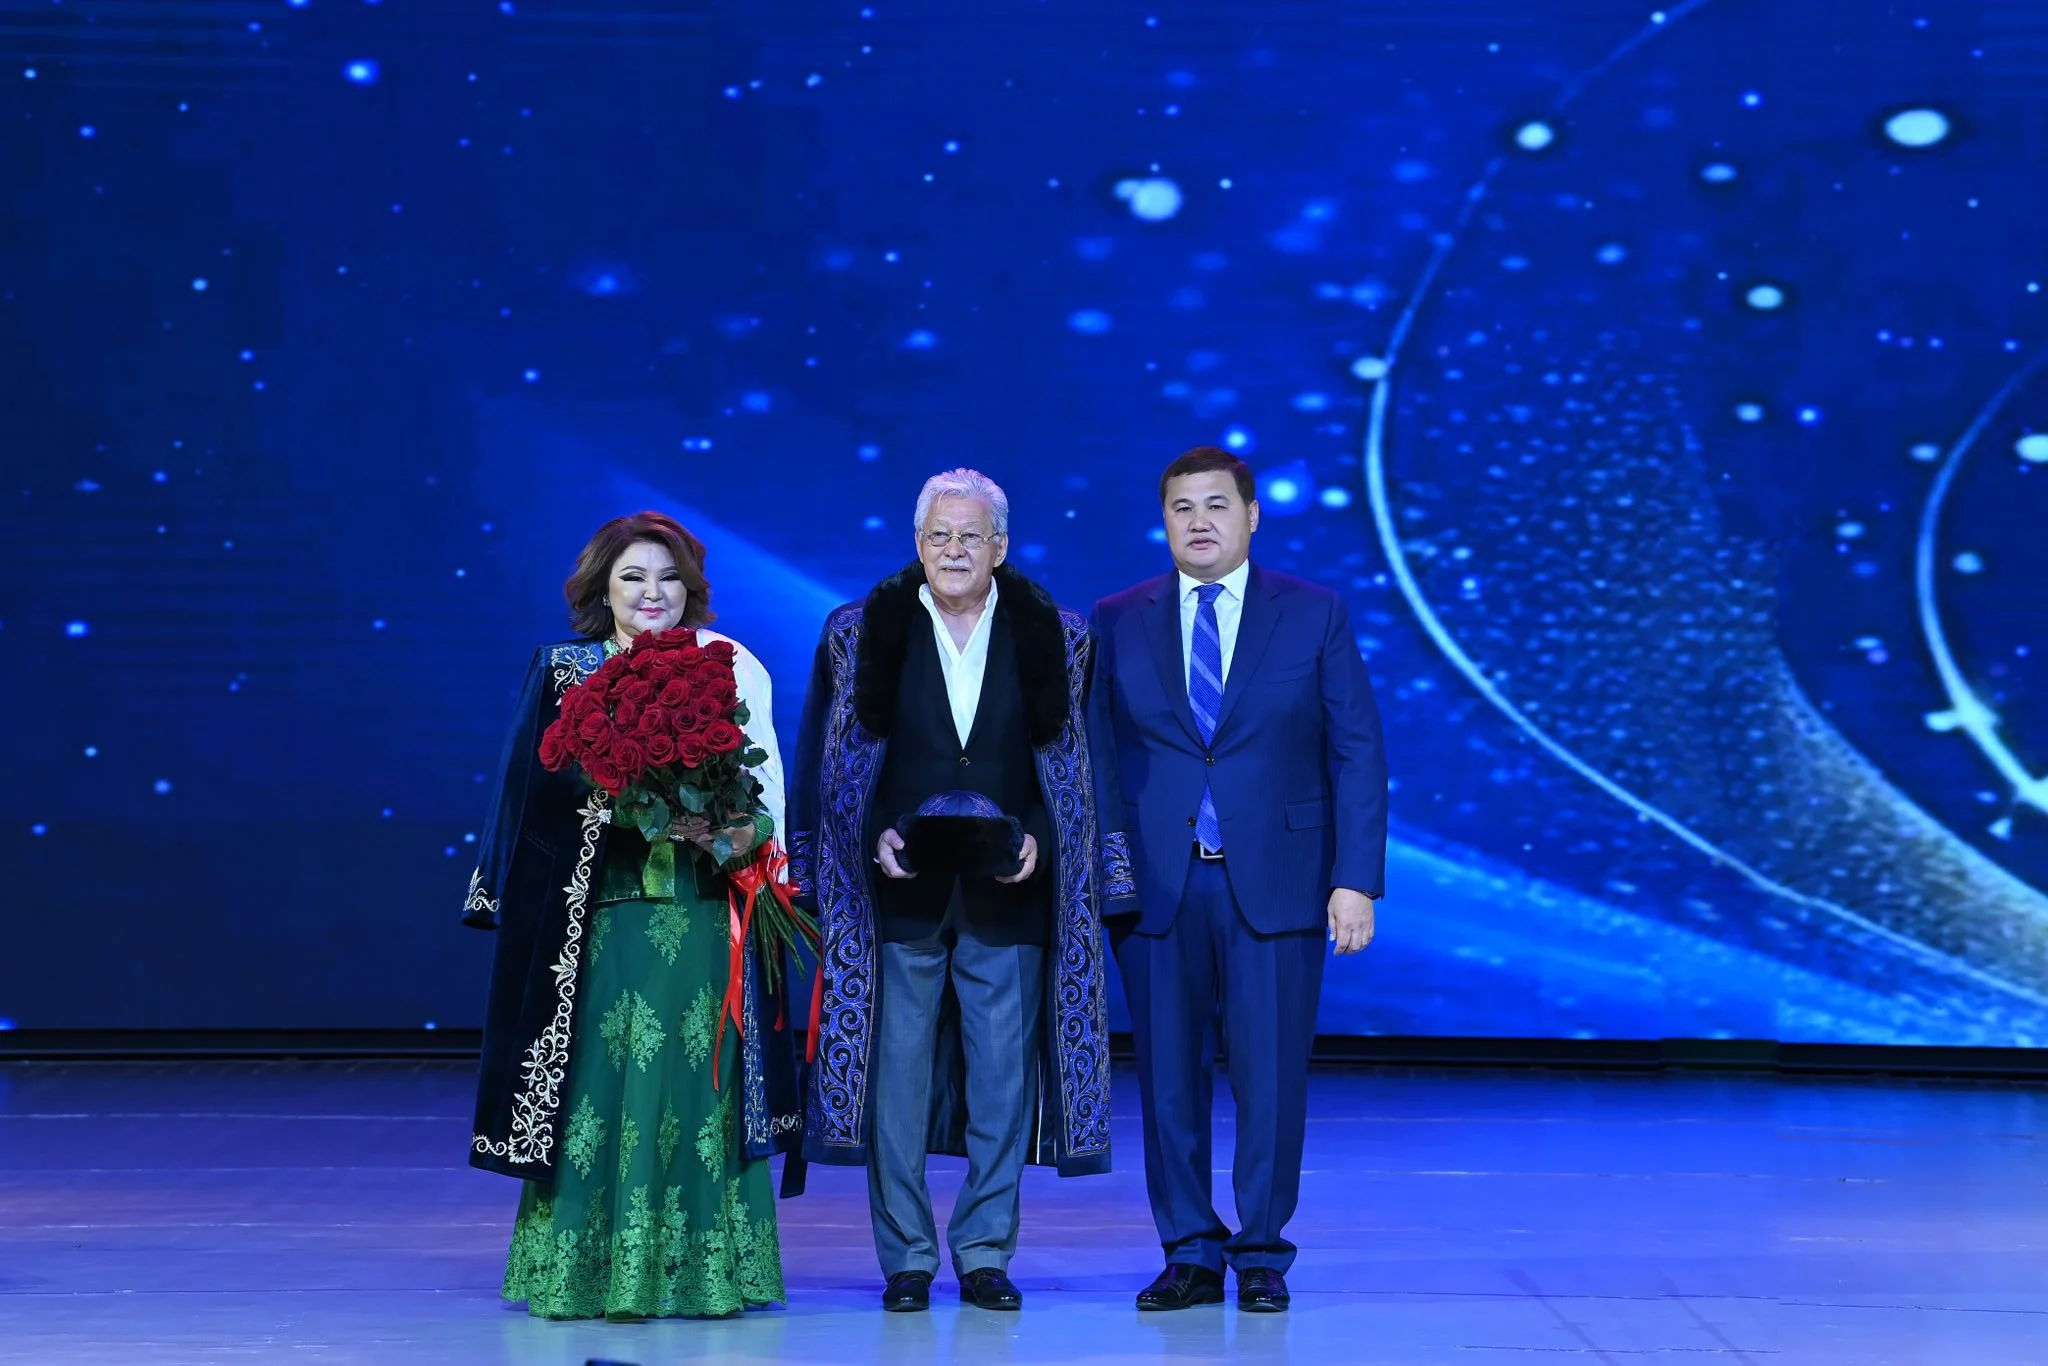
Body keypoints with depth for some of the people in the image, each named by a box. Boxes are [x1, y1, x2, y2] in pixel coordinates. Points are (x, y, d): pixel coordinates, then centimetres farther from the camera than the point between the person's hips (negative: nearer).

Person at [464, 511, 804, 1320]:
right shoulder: (563, 672, 8)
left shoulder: (729, 668, 10)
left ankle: (703, 1268, 8)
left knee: (698, 1073, 0)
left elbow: (765, 780, 5)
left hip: (703, 907, 1)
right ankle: (589, 1270, 6)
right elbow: (548, 781, -3)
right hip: (602, 905, -1)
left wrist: (740, 835, -15)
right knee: (603, 1072, -3)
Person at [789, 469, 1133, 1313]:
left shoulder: (1055, 640, 5)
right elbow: (827, 764, 4)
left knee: (1003, 1076, 2)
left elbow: (1076, 765, 6)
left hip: (1008, 896, 1)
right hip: (899, 892, 0)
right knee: (897, 1075, 1)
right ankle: (905, 1259, 11)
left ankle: (986, 1254, 13)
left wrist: (1038, 839, -9)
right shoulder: (859, 635, 4)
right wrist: (873, 837, -10)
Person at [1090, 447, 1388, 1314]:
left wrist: (1356, 880, -7)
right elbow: (1097, 753, 6)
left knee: (1271, 1075, 2)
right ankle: (1191, 1255, 16)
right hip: (1155, 885, 1)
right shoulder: (1117, 622, 7)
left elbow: (1357, 753, 1)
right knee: (1168, 1075, 5)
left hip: (1275, 881, -1)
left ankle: (1262, 1254, 15)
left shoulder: (1315, 615, 3)